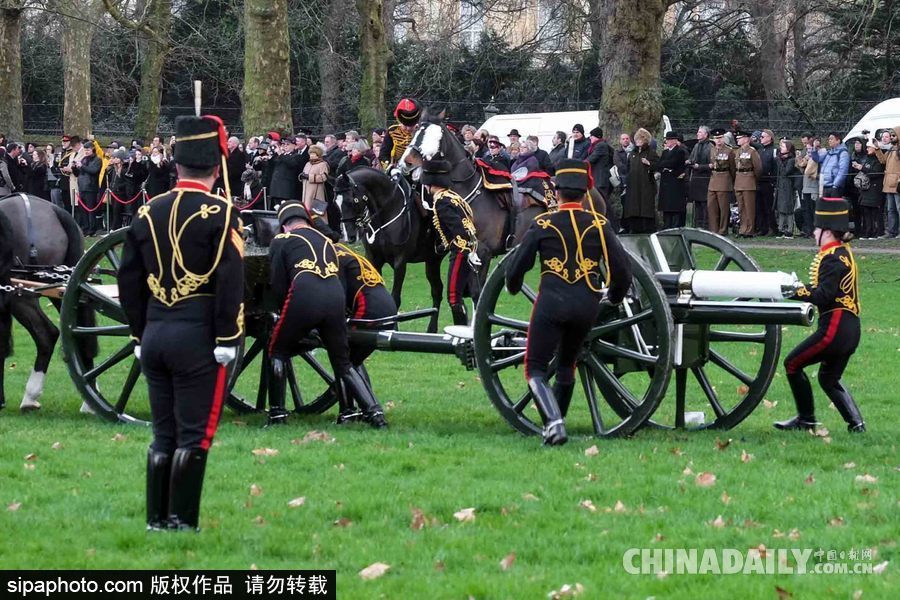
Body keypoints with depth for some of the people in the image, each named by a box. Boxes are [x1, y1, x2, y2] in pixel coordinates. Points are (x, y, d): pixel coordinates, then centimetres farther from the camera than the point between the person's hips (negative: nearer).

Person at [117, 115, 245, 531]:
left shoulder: (147, 214, 8)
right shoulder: (220, 214, -9)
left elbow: (129, 280, 13)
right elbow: (230, 282, -15)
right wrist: (228, 338, -10)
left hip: (154, 336, 5)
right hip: (198, 339, -5)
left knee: (163, 435, 12)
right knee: (194, 436, -1)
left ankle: (156, 520, 13)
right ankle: (182, 521, -1)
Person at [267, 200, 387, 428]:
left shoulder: (281, 241, 17)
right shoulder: (326, 241, 31)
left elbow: (278, 285, 11)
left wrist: (286, 312, 28)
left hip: (304, 298, -4)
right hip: (336, 297, 4)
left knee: (277, 352, 16)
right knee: (342, 362, 16)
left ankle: (277, 413, 12)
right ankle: (374, 411, 3)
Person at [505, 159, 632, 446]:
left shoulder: (542, 225, -4)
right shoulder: (599, 225, 1)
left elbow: (515, 268, -1)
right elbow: (623, 271, 0)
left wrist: (513, 288, 22)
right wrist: (614, 297, 20)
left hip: (551, 304, -3)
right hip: (587, 306, 3)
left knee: (536, 369, 2)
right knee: (567, 365, 24)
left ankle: (554, 422, -20)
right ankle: (554, 423, 32)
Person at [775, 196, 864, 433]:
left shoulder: (833, 258, -16)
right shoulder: (844, 252, 15)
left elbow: (823, 296, -22)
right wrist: (800, 287, 8)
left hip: (834, 329, -10)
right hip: (851, 330, 10)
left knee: (792, 364, 0)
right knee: (828, 378, 21)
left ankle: (806, 419, 5)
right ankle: (856, 423, 12)